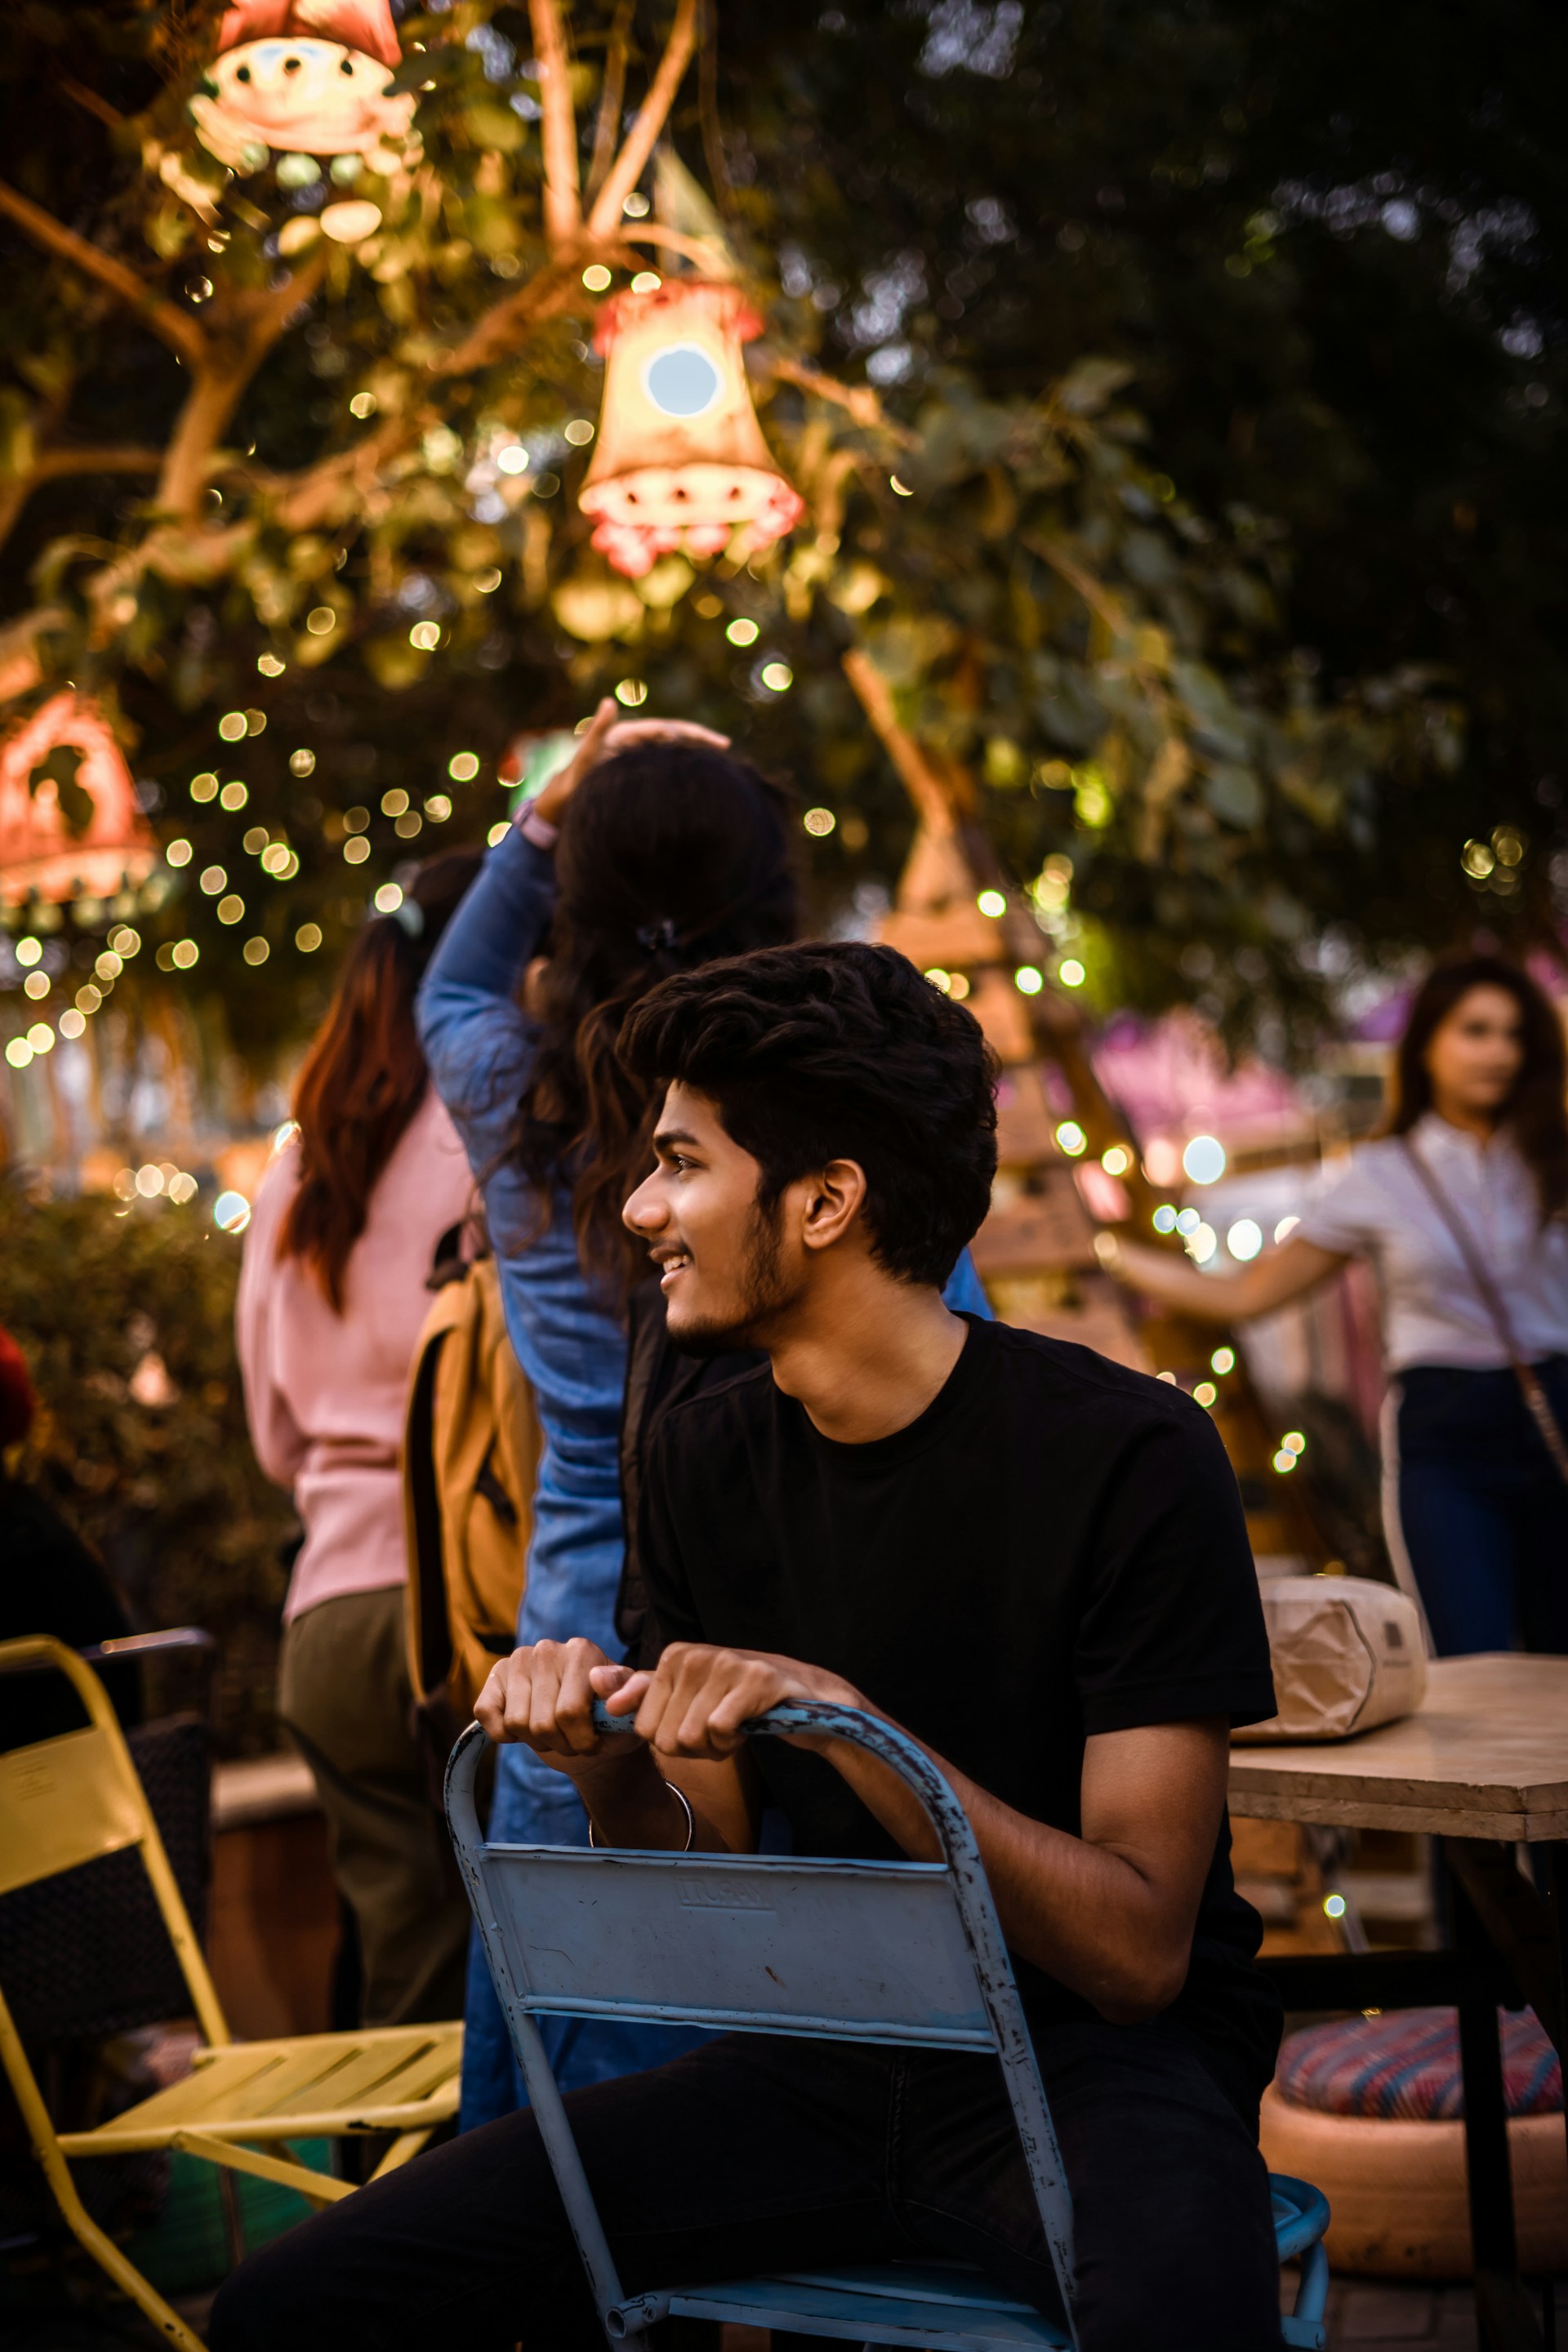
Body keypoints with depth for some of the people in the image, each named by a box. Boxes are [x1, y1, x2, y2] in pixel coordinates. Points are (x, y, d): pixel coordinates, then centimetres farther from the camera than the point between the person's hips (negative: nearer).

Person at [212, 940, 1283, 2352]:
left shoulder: (1125, 1454, -14)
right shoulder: (704, 1464, 4)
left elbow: (1139, 1950, -17)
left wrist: (846, 1720, -28)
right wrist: (610, 1770, -14)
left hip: (1097, 2063, -5)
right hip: (822, 2063, 5)